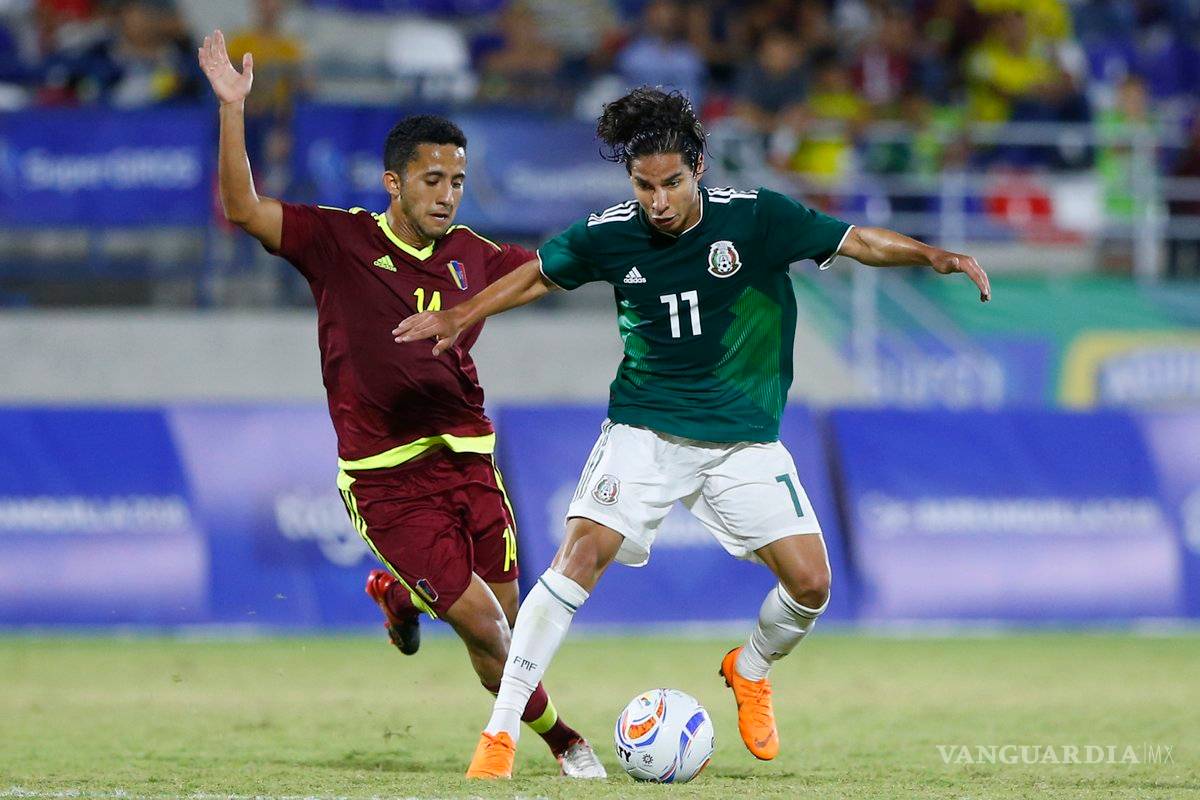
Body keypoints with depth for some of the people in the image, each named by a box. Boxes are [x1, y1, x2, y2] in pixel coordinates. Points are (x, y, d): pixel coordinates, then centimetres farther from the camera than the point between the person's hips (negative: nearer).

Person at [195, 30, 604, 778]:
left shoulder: (471, 255, 8)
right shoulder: (340, 241, -4)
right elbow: (242, 209, -13)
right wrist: (232, 109, -22)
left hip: (468, 458, 5)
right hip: (387, 476, -5)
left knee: (509, 618, 3)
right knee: (482, 621, -10)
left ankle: (401, 593, 35)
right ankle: (560, 738, 14)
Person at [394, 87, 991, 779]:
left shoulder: (755, 218, -12)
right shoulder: (610, 235, -7)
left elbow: (859, 242, -9)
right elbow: (539, 275, 12)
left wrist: (933, 256, -24)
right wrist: (461, 317, 8)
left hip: (745, 438, 1)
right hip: (645, 430, -1)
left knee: (810, 582, -10)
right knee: (583, 552, -21)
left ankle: (751, 671, 26)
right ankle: (501, 733, -17)